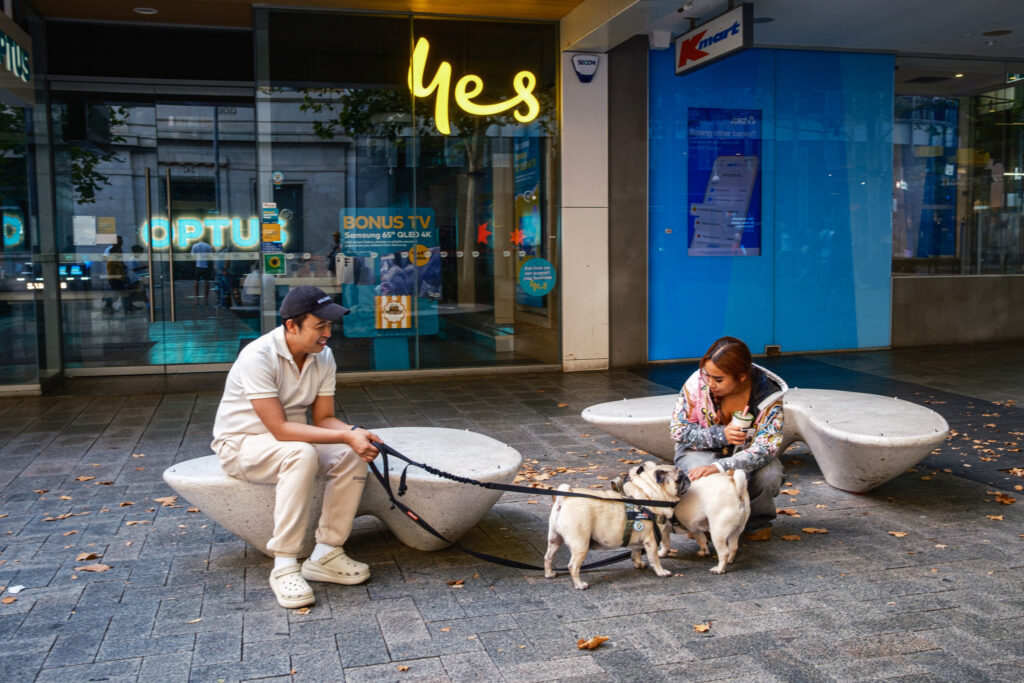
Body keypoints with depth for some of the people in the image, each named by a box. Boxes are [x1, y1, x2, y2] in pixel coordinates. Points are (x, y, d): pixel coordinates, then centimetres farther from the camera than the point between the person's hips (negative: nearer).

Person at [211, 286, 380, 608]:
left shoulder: (323, 356, -5)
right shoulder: (258, 357, -27)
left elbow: (323, 418, -3)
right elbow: (280, 429, -31)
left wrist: (355, 433, -25)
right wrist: (345, 436, -35)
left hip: (290, 438, 7)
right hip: (241, 443, -6)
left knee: (353, 455, -19)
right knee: (302, 454, -37)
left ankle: (325, 554, -11)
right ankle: (284, 566, -29)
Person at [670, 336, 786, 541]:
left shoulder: (768, 393, -22)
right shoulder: (698, 382, -22)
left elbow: (766, 447, -30)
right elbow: (677, 430, -12)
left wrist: (719, 467, -44)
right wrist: (720, 435, -28)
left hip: (746, 453, 1)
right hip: (703, 450, 0)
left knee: (769, 475, -31)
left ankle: (757, 522, 3)